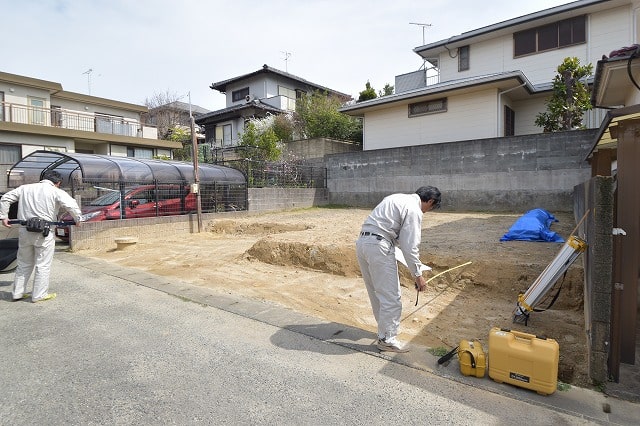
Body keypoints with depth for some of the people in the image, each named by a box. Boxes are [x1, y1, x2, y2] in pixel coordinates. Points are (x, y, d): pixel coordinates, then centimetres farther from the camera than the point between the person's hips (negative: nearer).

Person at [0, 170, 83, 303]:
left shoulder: (25, 188, 11)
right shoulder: (56, 192, -6)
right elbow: (71, 205, -18)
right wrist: (77, 219, -6)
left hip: (24, 231, 6)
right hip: (44, 233, -5)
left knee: (24, 264, 20)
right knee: (43, 265, 6)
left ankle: (17, 293, 28)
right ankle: (39, 295, 13)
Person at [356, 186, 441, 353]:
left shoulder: (399, 198, 21)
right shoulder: (414, 210, -7)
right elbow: (410, 246, -11)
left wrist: (413, 251, 35)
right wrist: (418, 275, -2)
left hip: (362, 242, 10)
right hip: (378, 246, -10)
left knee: (376, 292, 21)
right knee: (391, 297, 2)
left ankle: (385, 328, 36)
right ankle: (386, 339, 14)